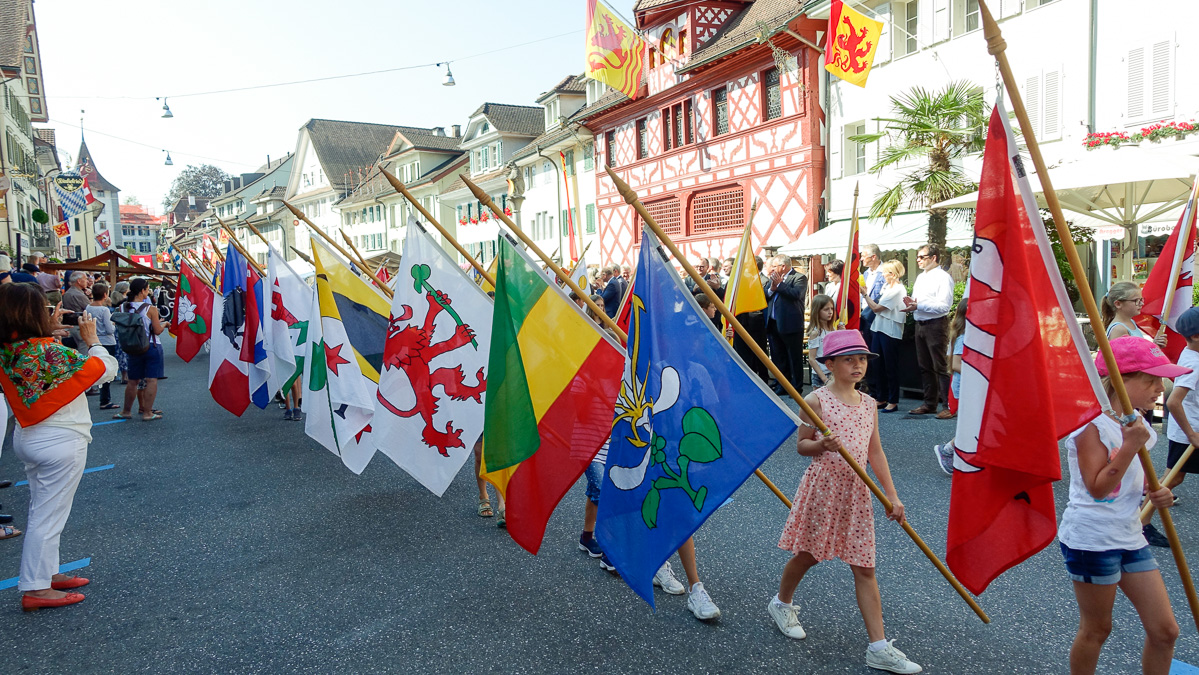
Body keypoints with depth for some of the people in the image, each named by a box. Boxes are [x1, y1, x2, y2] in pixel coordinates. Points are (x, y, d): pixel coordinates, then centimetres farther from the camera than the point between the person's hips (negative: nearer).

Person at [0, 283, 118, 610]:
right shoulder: (51, 352, -25)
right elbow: (106, 369, -16)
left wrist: (50, 329, 10)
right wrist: (91, 339, -3)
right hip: (60, 443, -8)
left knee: (42, 510, 20)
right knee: (49, 515, 1)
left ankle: (46, 572, 31)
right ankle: (35, 589, 9)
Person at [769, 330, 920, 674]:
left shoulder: (869, 404, 8)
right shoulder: (816, 400, -7)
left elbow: (875, 453, 10)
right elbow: (802, 444, -2)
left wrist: (892, 496, 6)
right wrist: (821, 445, -24)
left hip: (857, 491, 4)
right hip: (823, 486, -4)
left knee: (864, 568, 5)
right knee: (808, 554, 11)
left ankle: (879, 647, 10)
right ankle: (782, 603, 39)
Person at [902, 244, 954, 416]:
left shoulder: (943, 277, -9)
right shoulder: (920, 277, 17)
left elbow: (944, 306, -18)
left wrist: (919, 305, -22)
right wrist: (911, 304, 0)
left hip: (936, 325, -8)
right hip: (920, 324, 9)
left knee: (941, 367, -6)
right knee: (925, 367, 13)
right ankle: (929, 403, 22)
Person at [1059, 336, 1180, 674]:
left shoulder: (1134, 420, 8)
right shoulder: (1092, 424, -18)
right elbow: (1097, 487, -22)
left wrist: (1158, 492, 3)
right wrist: (1131, 446, -28)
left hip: (1129, 536, 8)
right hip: (1092, 539, -8)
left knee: (1164, 630, 9)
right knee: (1096, 630, 7)